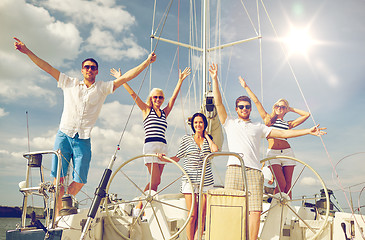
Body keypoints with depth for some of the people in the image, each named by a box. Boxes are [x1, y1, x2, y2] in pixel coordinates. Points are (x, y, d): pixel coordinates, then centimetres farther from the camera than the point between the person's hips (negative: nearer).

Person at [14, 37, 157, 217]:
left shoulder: (103, 88, 11)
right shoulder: (69, 84, 13)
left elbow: (126, 77, 9)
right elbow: (48, 68, 12)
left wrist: (147, 62, 6)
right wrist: (27, 51, 7)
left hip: (83, 140, 0)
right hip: (63, 136, 0)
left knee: (79, 181, -4)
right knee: (58, 178, -2)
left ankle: (65, 208, 20)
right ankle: (57, 215, 8)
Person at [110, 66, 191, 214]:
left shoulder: (164, 113, 19)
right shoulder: (146, 110, 10)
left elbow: (174, 97, 17)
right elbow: (132, 93, 7)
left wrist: (180, 80, 16)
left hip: (163, 147, 5)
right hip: (150, 145, -5)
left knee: (155, 181, 1)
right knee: (156, 181, -11)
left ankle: (140, 207, 8)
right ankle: (137, 208, 1)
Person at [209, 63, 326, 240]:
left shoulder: (258, 127, 25)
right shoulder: (230, 123, 23)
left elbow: (283, 133, 22)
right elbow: (218, 103, 17)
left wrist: (308, 131, 16)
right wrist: (215, 79, 14)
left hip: (254, 171, 1)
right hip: (234, 169, -1)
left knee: (255, 211, -10)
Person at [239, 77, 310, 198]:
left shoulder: (288, 124, 15)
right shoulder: (268, 119, 12)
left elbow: (307, 114, 18)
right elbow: (256, 101, 12)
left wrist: (292, 109, 21)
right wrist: (246, 87, 13)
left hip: (287, 152, 3)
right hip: (273, 153, -3)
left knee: (288, 185, 2)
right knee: (281, 184, -13)